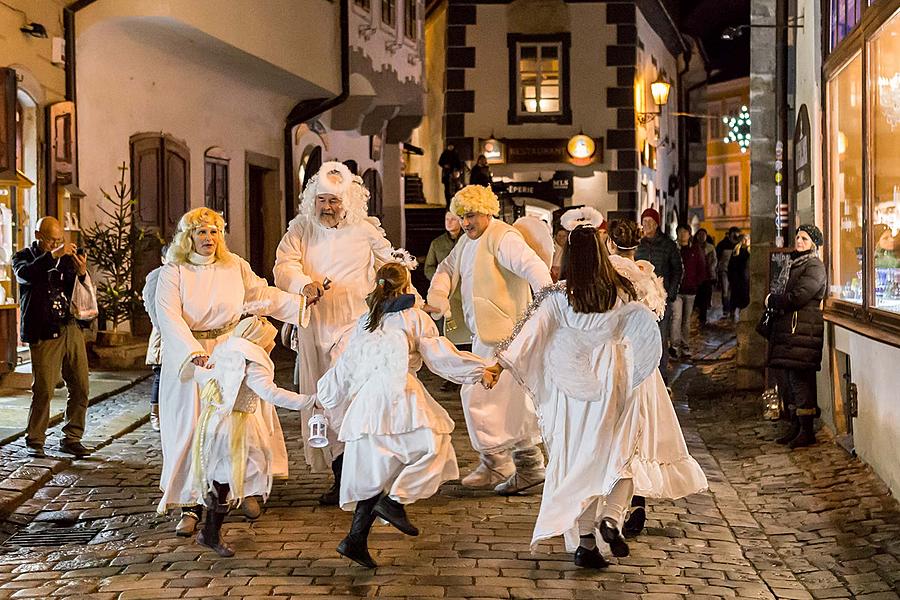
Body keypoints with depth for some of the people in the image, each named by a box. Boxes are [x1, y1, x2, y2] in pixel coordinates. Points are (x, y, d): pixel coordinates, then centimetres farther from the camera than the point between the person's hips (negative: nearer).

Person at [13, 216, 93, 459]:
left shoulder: (66, 257, 13)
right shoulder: (24, 257, 3)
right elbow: (25, 274, -22)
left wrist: (82, 273, -11)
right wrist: (53, 255, -28)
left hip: (71, 328, 5)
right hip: (43, 334, -5)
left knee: (80, 386, 3)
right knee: (43, 389, -6)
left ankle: (71, 438, 14)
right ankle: (34, 441, 9)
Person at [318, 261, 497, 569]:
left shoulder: (364, 322, 23)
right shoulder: (414, 317, 7)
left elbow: (345, 366, 26)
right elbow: (440, 356, 4)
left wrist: (324, 395, 38)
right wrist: (479, 370, 11)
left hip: (365, 402, 6)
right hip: (399, 396, -6)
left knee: (373, 474, 8)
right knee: (434, 447, 1)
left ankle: (356, 540, 2)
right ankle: (394, 500, -14)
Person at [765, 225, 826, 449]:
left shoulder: (814, 267, -8)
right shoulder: (793, 264, 20)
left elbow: (797, 297, -17)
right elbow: (778, 290, 23)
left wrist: (772, 301, -3)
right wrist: (773, 300, 0)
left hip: (803, 330, -9)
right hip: (786, 328, 9)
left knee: (800, 379, -8)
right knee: (785, 378, 11)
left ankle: (807, 430, -3)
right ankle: (795, 425, 21)